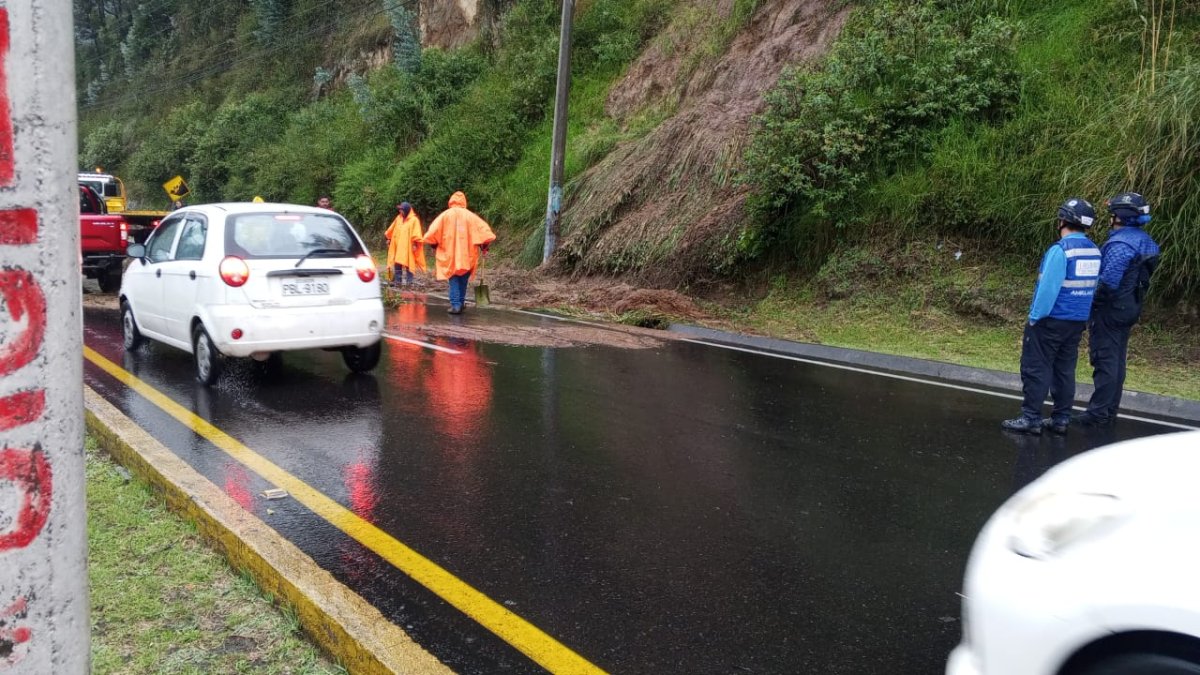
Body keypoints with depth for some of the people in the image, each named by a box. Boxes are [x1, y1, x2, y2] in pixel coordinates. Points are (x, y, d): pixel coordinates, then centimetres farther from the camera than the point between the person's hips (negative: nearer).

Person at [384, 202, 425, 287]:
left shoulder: (414, 220, -5)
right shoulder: (398, 218, 12)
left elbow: (416, 234, -11)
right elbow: (392, 230, 22)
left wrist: (415, 244, -18)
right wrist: (388, 238, 23)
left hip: (408, 246, -6)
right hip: (398, 245, 6)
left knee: (408, 264, -5)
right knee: (397, 263, 3)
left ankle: (410, 282, -3)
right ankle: (397, 280, 8)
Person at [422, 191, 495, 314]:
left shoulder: (445, 215, 0)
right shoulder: (470, 216, 2)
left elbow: (432, 234, -5)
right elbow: (486, 232, -3)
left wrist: (435, 245, 11)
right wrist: (484, 247, 9)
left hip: (450, 255, -1)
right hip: (467, 256, 1)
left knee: (454, 280, 3)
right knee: (463, 280, 14)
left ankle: (455, 305, -12)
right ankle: (460, 304, 14)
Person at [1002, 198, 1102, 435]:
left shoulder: (1060, 250, -17)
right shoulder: (1094, 251, 5)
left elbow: (1048, 287, -21)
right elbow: (1091, 287, 8)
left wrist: (1035, 317, -13)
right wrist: (1082, 318, 12)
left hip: (1051, 320, -7)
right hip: (1077, 321, 7)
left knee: (1035, 368, 0)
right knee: (1065, 370, 13)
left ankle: (1031, 418, 1)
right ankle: (1061, 418, 19)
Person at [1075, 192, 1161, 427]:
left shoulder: (1121, 244, -22)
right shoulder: (1145, 241, 9)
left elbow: (1108, 281, -25)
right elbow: (1139, 278, 15)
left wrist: (1092, 303, -13)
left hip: (1109, 310, -9)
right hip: (1129, 308, 9)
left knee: (1105, 361, -4)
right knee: (1116, 360, 15)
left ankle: (1098, 412, 1)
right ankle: (1110, 409, 24)